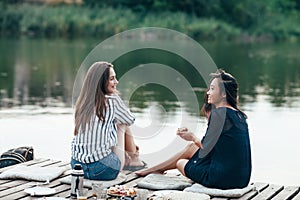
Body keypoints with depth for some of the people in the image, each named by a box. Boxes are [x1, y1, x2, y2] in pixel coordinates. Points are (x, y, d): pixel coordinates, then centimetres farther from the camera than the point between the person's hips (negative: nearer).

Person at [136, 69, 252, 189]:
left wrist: (193, 138, 4)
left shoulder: (219, 113, -16)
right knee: (192, 147, 24)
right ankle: (154, 169, 39)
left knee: (180, 163, 17)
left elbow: (207, 149, -14)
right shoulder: (239, 114, 11)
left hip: (223, 178, -8)